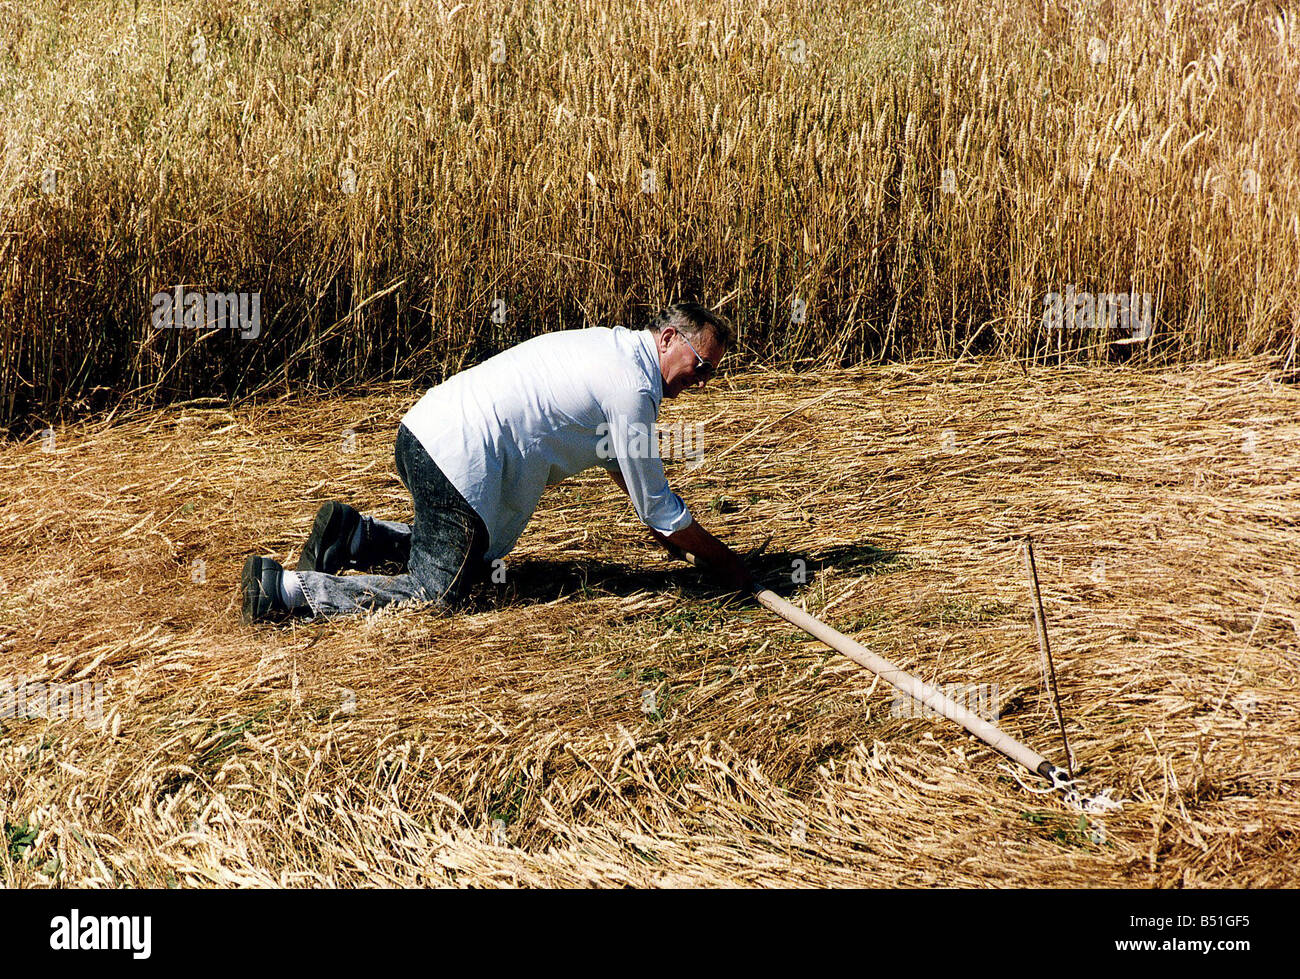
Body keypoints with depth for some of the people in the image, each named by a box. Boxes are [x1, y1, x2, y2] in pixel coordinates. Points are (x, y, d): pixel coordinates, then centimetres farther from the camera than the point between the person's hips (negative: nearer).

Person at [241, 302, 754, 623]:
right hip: (458, 459, -10)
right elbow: (657, 506, -6)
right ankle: (282, 590, -8)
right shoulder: (633, 388, -13)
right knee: (434, 593, -3)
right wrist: (723, 561, 6)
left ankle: (354, 534, 17)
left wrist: (668, 529, 36)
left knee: (472, 554, 26)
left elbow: (616, 456, 32)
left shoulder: (614, 345, 17)